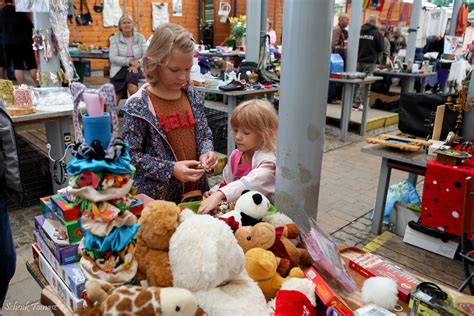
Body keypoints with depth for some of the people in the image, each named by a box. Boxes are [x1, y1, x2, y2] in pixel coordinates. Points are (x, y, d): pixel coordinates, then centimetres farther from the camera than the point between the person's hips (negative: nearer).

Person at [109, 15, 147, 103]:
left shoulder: (140, 37, 8)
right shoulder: (114, 39, 5)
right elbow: (113, 58, -7)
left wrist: (137, 64, -20)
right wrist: (130, 61, -19)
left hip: (136, 69, 0)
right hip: (119, 69, 0)